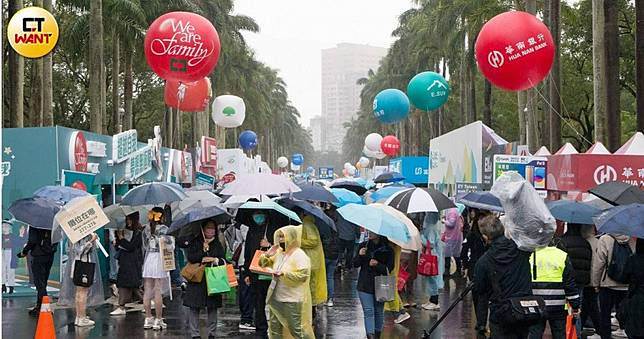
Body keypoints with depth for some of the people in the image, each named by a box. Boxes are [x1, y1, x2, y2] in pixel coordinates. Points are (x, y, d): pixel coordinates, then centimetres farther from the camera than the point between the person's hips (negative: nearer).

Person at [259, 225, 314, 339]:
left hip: (292, 300, -8)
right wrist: (267, 255, -1)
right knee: (275, 329, 13)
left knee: (296, 330, -4)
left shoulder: (300, 255, -12)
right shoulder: (278, 253, 11)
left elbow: (303, 275, -21)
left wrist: (284, 273, -24)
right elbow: (263, 264, 20)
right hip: (275, 298, 8)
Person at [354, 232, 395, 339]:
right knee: (368, 311, -7)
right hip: (365, 285, 1)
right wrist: (360, 256, -14)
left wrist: (378, 265, -23)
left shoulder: (387, 250, -3)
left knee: (379, 312, 10)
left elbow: (389, 269, -5)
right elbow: (355, 265, 6)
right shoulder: (363, 246, 4)